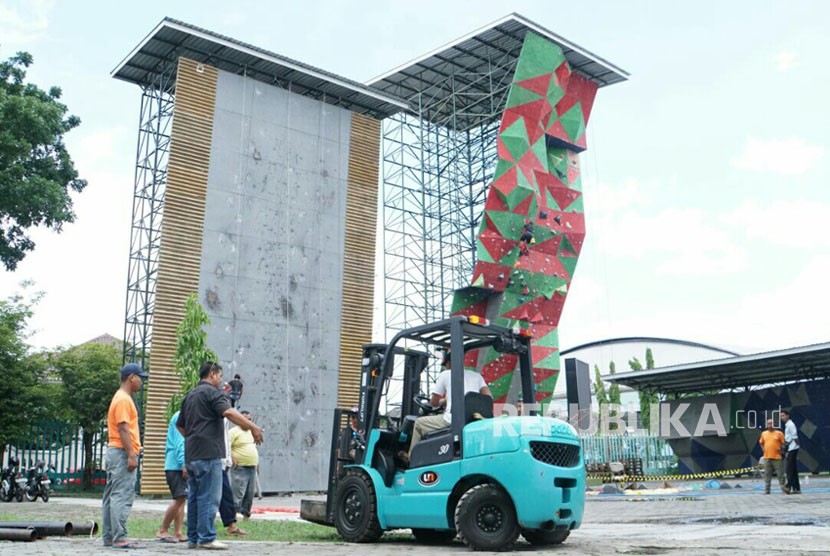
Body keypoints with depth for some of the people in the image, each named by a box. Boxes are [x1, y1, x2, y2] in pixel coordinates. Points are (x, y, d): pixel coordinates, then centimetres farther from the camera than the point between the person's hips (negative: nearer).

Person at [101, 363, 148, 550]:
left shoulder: (122, 398, 18)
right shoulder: (124, 399, -13)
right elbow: (123, 429, -20)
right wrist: (132, 455, -22)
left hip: (115, 451, 11)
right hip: (123, 452, -11)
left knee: (112, 496, 11)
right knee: (122, 496, -10)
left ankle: (109, 537, 17)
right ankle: (120, 538, -10)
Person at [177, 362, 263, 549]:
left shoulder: (190, 395, 20)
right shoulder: (212, 392, -8)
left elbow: (179, 425, 27)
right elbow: (229, 413, -24)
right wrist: (253, 427, -25)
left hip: (191, 454, 9)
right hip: (208, 453, -9)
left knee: (194, 496, 11)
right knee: (209, 497, -6)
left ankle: (193, 538, 14)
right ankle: (206, 538, -6)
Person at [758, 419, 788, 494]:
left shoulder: (779, 433, 0)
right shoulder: (764, 433, 10)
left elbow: (784, 443, 2)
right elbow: (761, 443, 23)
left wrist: (780, 450, -5)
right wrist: (764, 449, 9)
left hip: (777, 457, -3)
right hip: (767, 457, 3)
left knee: (780, 473, -1)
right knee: (767, 474, 5)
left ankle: (783, 488, 8)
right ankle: (766, 490, 9)